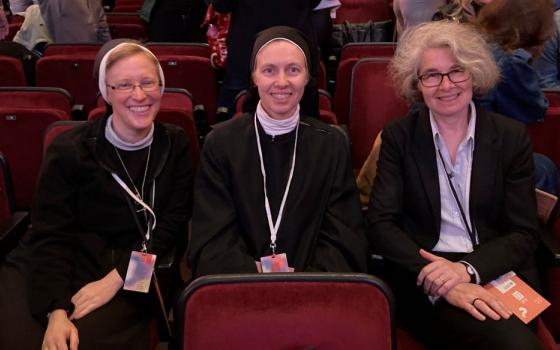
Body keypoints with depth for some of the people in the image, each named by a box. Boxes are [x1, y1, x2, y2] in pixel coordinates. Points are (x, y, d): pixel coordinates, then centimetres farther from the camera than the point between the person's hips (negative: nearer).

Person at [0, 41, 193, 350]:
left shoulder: (176, 146, 4)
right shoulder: (69, 150, -2)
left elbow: (172, 227, 0)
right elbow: (50, 237, -7)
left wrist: (116, 278, -14)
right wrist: (56, 310, -22)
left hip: (132, 284, 0)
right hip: (60, 272, 0)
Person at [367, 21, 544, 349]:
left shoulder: (512, 136, 5)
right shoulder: (399, 136, 3)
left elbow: (524, 234, 2)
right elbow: (381, 224, -5)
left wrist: (467, 269, -17)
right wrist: (440, 280, -20)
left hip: (497, 271, 3)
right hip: (425, 278, -3)